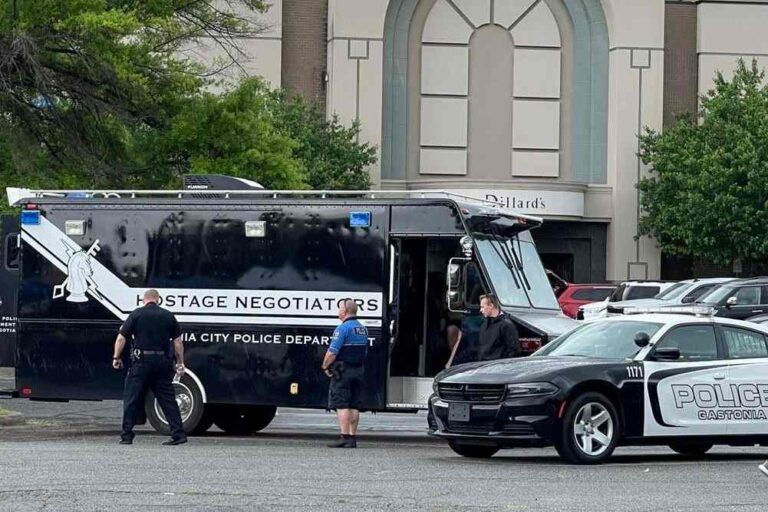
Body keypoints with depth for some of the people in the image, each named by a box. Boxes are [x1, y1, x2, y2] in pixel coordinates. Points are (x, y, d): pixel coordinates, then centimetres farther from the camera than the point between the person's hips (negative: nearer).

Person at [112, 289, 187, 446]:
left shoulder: (136, 314, 0)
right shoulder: (168, 316, 7)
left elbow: (121, 338, -1)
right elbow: (178, 342, 7)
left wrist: (116, 357, 10)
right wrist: (180, 362, 15)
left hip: (142, 361, -3)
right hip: (163, 361, 3)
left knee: (132, 398, 3)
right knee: (168, 399, 7)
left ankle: (127, 435, 1)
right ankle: (178, 433, 2)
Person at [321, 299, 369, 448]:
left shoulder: (343, 328, -14)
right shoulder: (363, 329, 14)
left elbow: (332, 352, -19)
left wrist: (325, 367, -5)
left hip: (343, 371, -8)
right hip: (359, 371, 8)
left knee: (341, 405, -7)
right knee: (354, 405, 8)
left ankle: (345, 437, -13)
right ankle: (353, 438, 9)